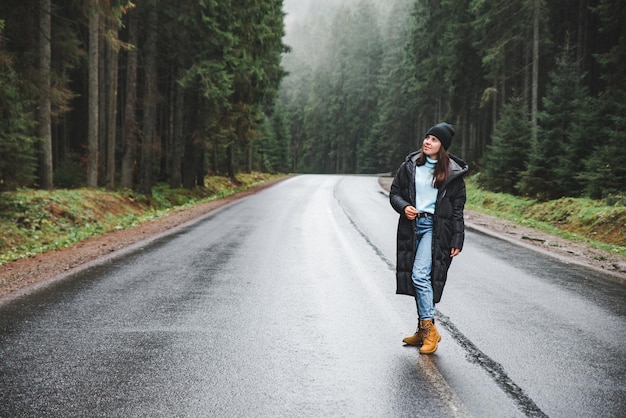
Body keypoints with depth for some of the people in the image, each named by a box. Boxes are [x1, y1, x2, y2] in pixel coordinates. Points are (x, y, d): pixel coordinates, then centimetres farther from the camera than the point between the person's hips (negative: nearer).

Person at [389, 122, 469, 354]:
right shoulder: (410, 166, 6)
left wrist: (457, 240, -4)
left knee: (420, 275, -17)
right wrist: (403, 207, -11)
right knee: (417, 278, 8)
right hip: (411, 226, 4)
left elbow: (457, 210, 0)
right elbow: (394, 193, 11)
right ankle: (423, 330, 18)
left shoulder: (452, 173, -2)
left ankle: (429, 328, -6)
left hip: (435, 228, -4)